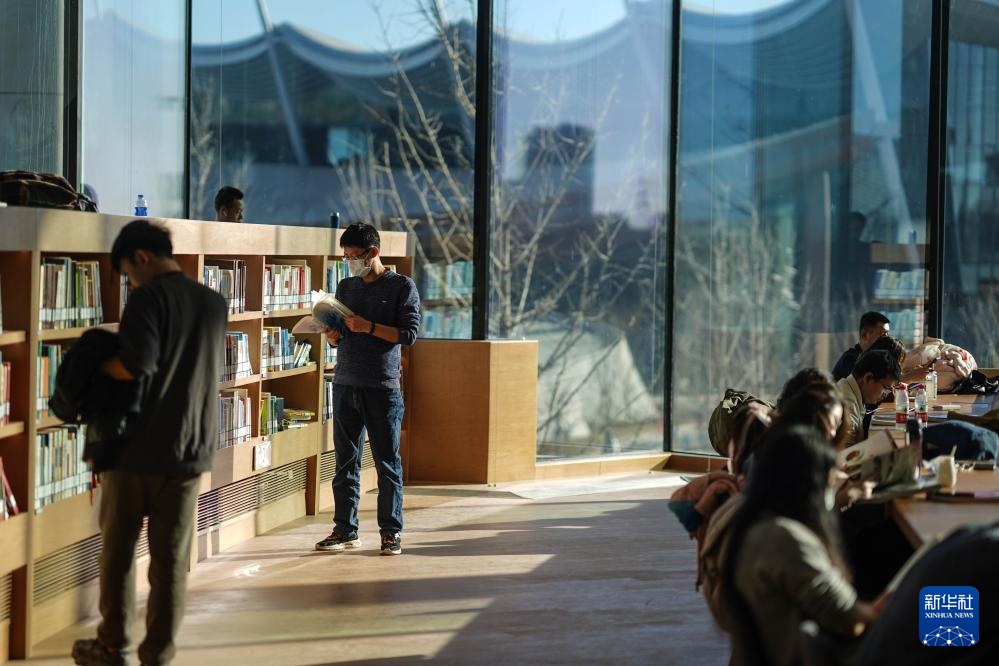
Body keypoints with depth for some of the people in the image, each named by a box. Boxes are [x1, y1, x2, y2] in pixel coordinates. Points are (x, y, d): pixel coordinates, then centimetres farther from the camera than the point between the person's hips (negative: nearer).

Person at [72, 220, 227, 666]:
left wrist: (96, 362, -6)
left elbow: (136, 366, -23)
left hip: (137, 447, -5)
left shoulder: (150, 297, -12)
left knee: (117, 550, 10)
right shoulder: (214, 303, 9)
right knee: (171, 559, 6)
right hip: (189, 450, 5)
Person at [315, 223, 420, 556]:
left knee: (387, 463, 0)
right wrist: (332, 335, -4)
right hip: (345, 384, 5)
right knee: (345, 462, 6)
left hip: (383, 387, -5)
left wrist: (369, 327, -17)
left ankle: (391, 532, 5)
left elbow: (409, 334, -8)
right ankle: (345, 529, 12)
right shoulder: (345, 287, 15)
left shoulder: (402, 287, -1)